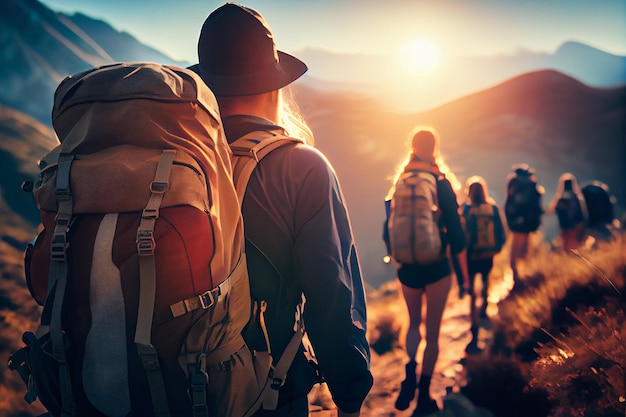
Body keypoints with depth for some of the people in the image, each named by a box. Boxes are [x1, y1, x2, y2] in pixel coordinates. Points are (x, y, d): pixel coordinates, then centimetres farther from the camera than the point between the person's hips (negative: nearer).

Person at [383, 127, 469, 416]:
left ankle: (410, 372, 0)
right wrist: (465, 274, -1)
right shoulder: (441, 184, -8)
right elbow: (455, 232, -9)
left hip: (407, 269, 3)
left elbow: (388, 230, 6)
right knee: (432, 332, 10)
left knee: (414, 322, 23)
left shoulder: (398, 184, 1)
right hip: (436, 267, -2)